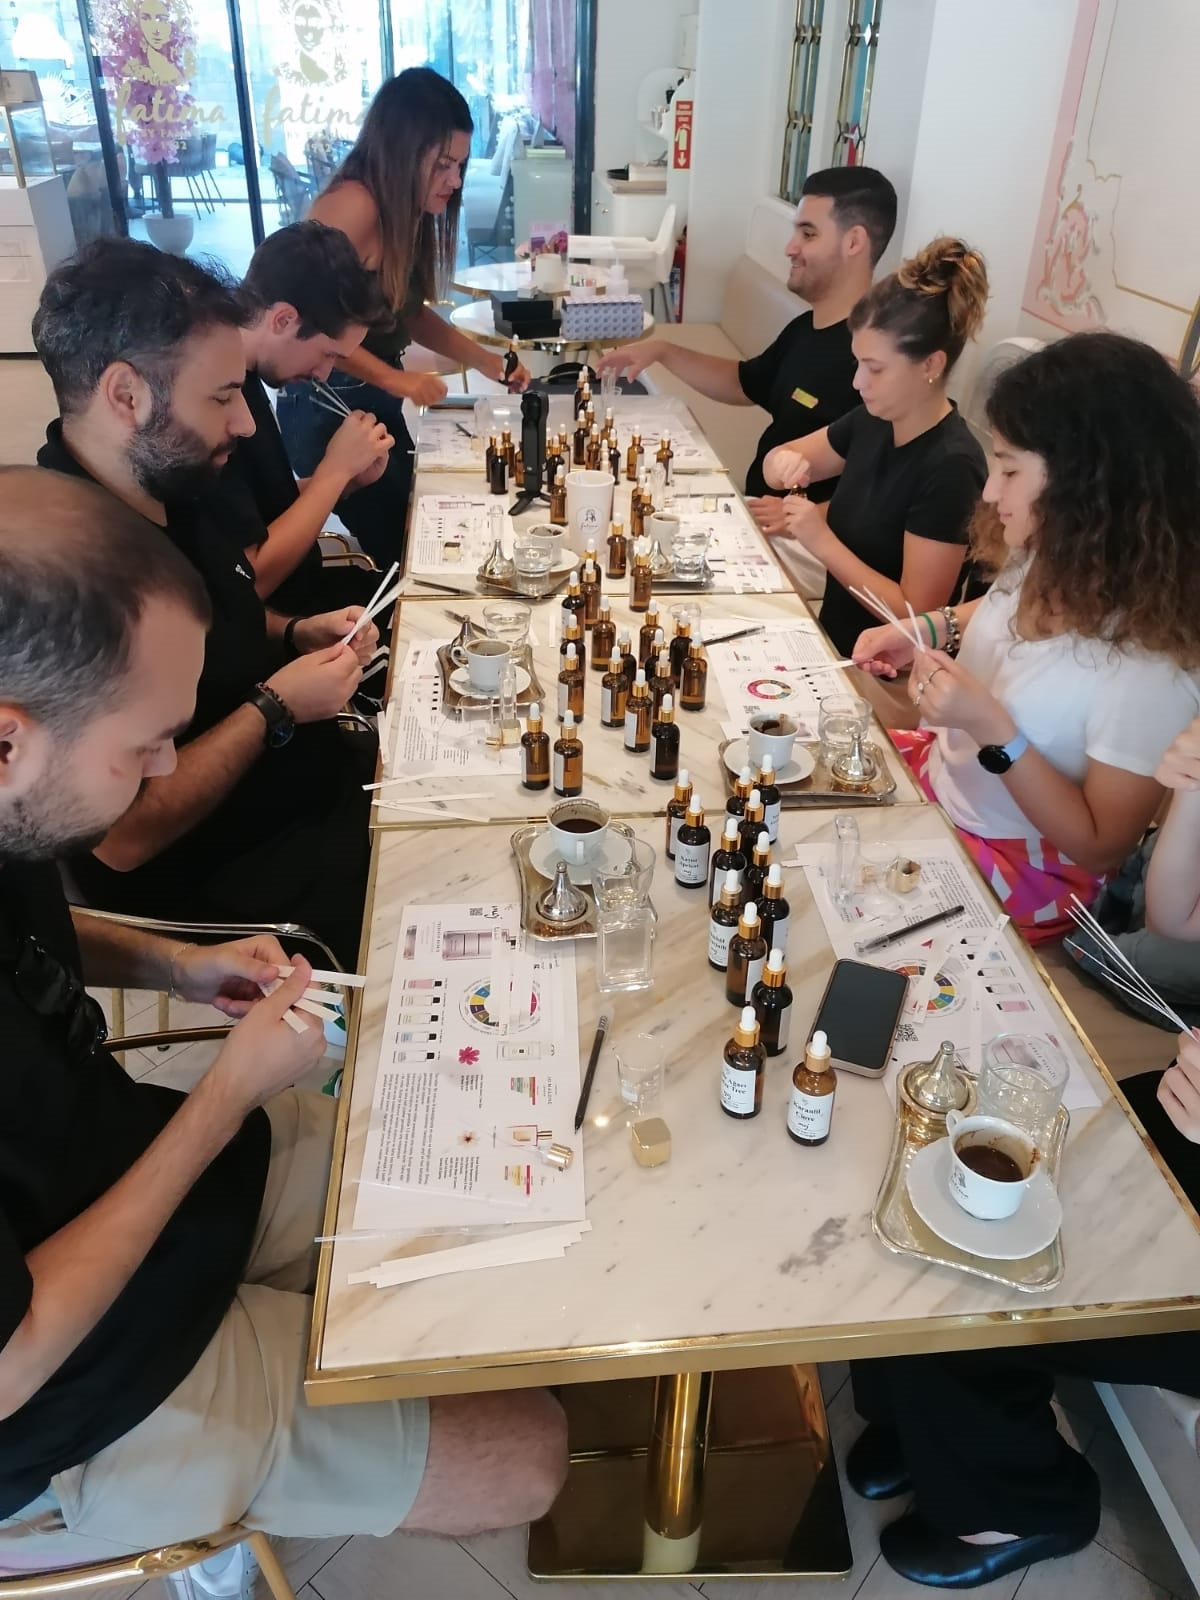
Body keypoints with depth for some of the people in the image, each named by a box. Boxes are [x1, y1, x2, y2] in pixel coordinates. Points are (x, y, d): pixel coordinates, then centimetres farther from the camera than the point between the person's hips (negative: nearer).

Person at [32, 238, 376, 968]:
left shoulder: (177, 490, 0)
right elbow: (121, 838, -28)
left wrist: (296, 635, -1)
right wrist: (275, 708, -21)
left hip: (317, 786, 9)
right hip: (211, 885, -8)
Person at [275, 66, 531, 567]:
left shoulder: (408, 211, 5)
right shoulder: (353, 205, -21)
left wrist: (483, 359, 4)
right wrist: (395, 378, -25)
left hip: (377, 406, 9)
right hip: (329, 413, -9)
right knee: (399, 550, -1)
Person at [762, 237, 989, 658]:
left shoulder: (951, 468, -22)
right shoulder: (873, 419, 0)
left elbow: (917, 616, -22)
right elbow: (780, 458, 14)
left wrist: (822, 542, -24)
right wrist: (785, 463, -10)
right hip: (834, 639, 7)